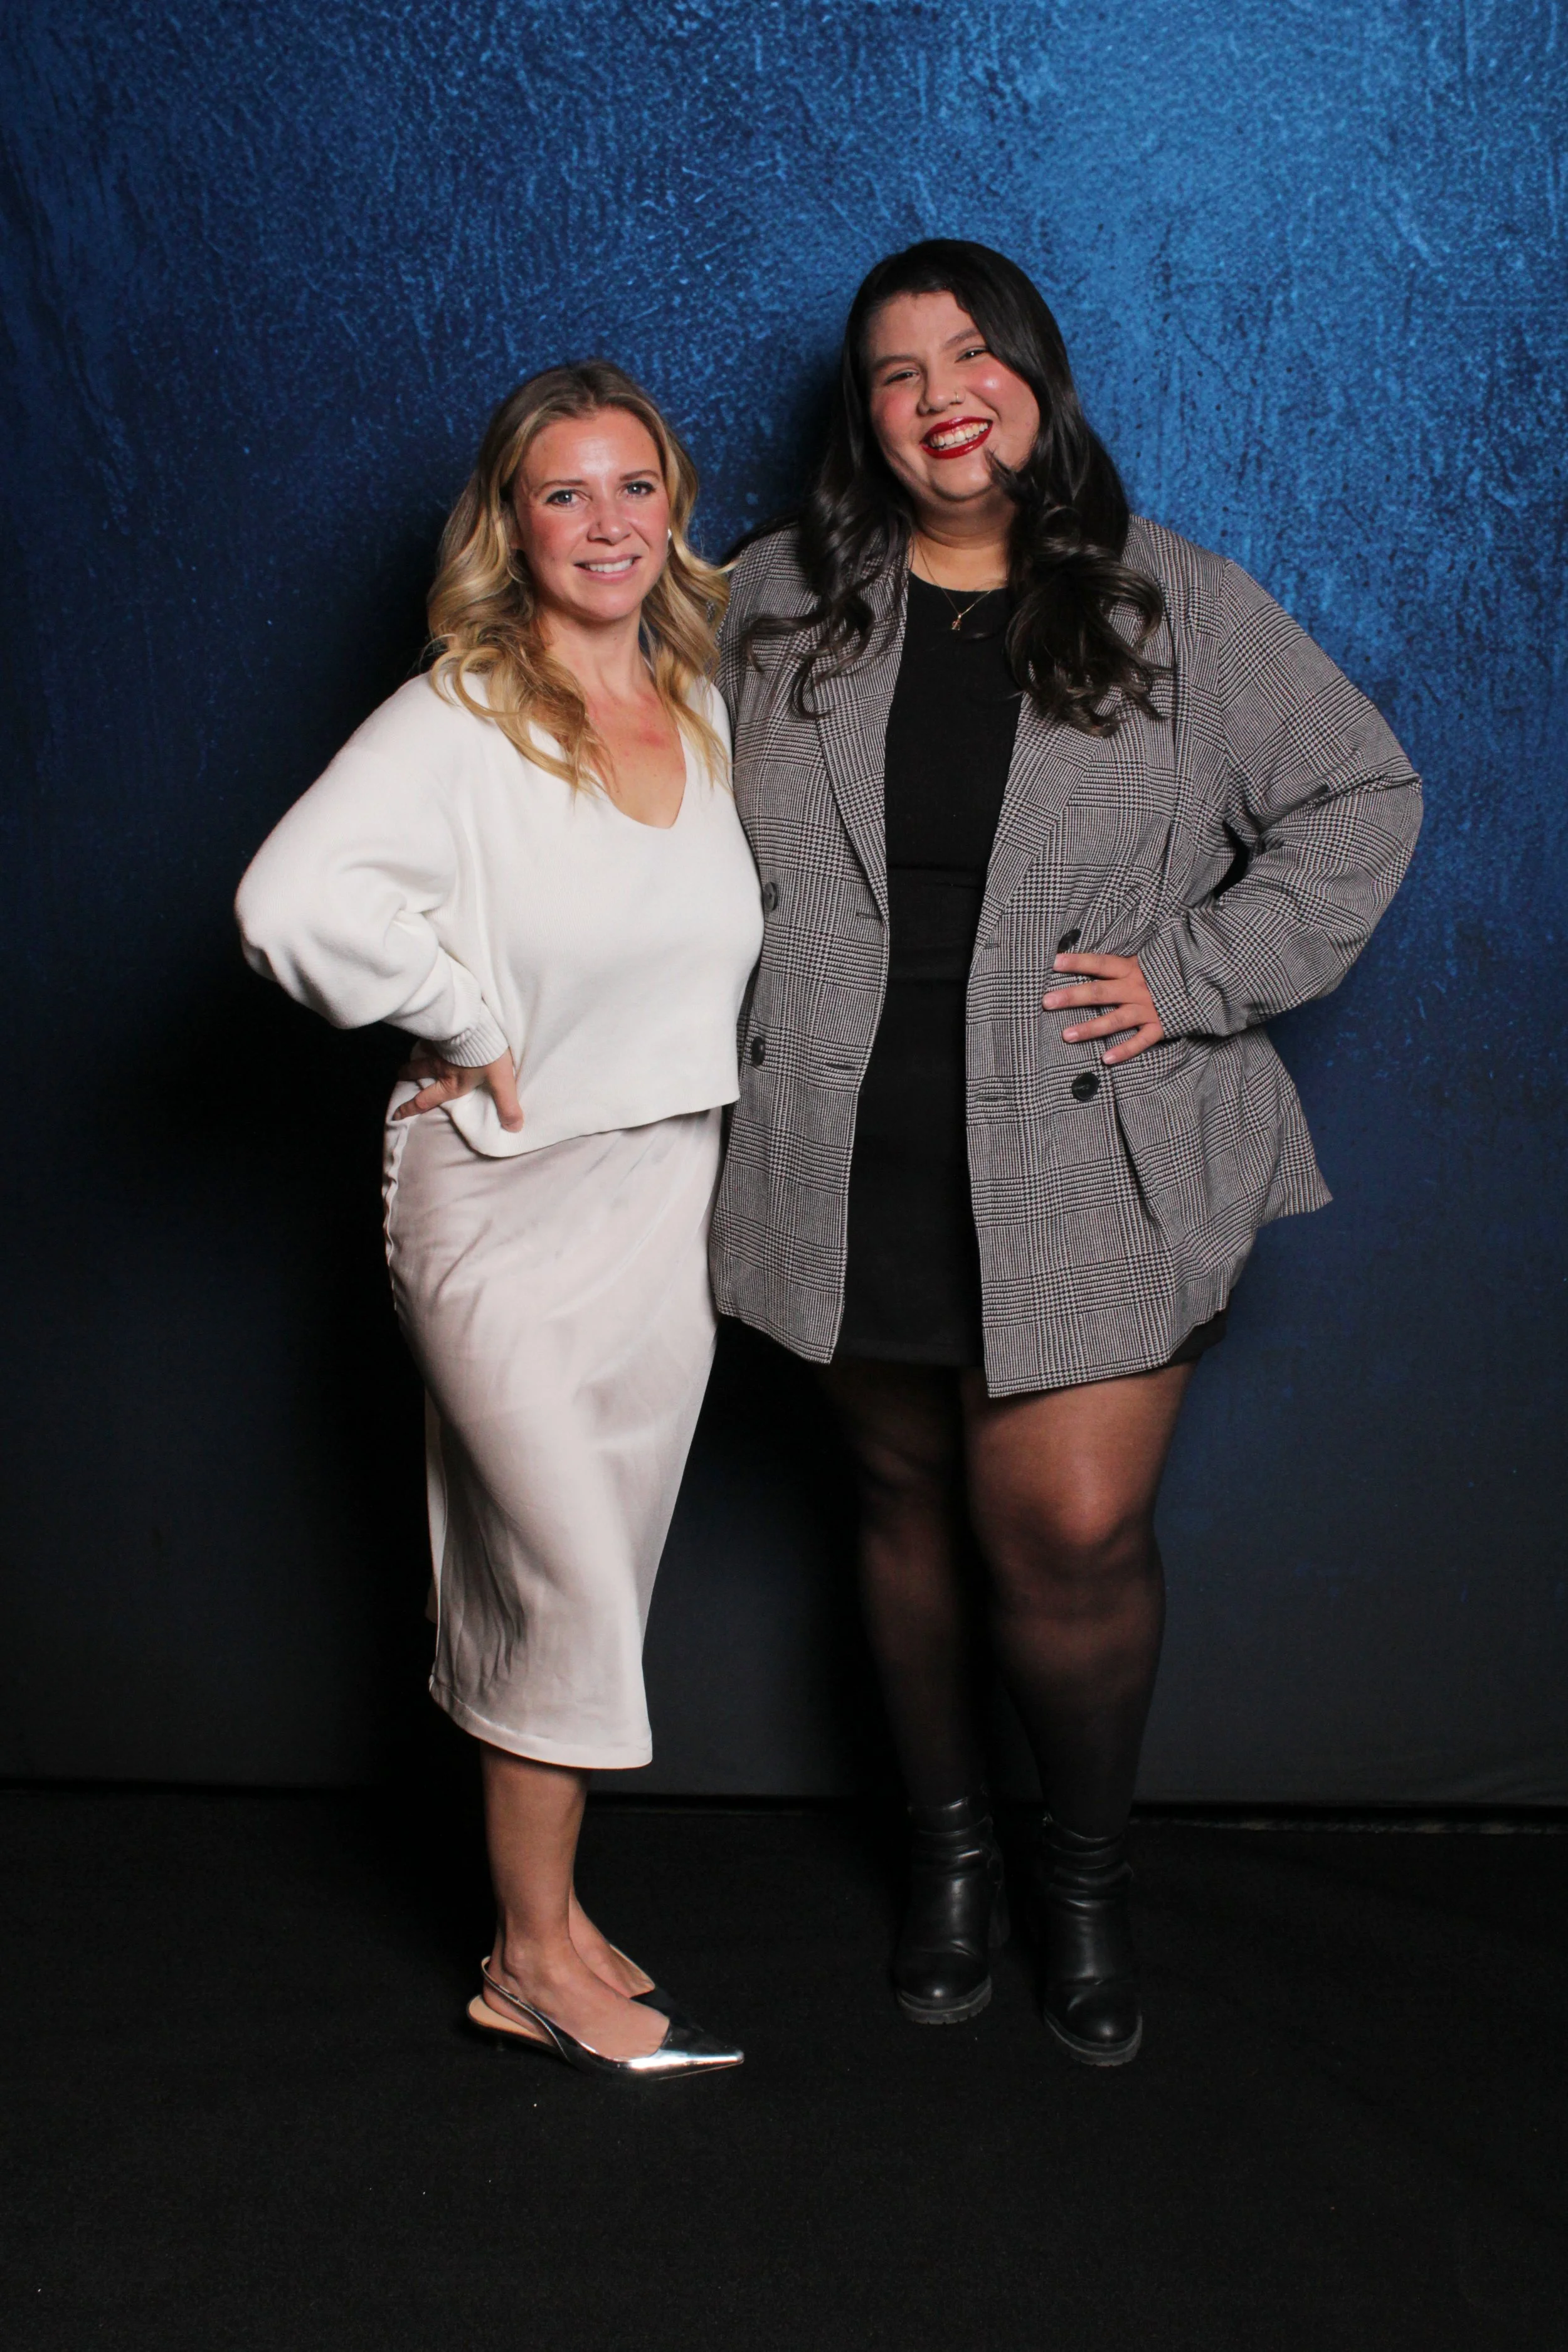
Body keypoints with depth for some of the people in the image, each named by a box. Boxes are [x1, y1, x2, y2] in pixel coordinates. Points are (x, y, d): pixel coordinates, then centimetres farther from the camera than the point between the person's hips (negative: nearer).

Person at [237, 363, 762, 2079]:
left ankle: (547, 1904, 30)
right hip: (506, 1202, -6)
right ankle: (533, 1961, 14)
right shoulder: (457, 722, -13)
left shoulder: (715, 713, 6)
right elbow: (292, 897, -29)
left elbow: (747, 937, 23)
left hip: (673, 1192, 6)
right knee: (572, 1590, -4)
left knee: (588, 1584, 14)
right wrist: (475, 1034, -19)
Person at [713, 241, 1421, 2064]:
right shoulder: (779, 603, 6)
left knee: (1075, 1535, -5)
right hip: (857, 1169, 2)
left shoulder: (1177, 606, 0)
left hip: (1089, 1170, -2)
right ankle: (944, 1843, 36)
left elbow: (1362, 800, 3)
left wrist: (1197, 974, -6)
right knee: (911, 1507, 14)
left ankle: (1086, 1876, 22)